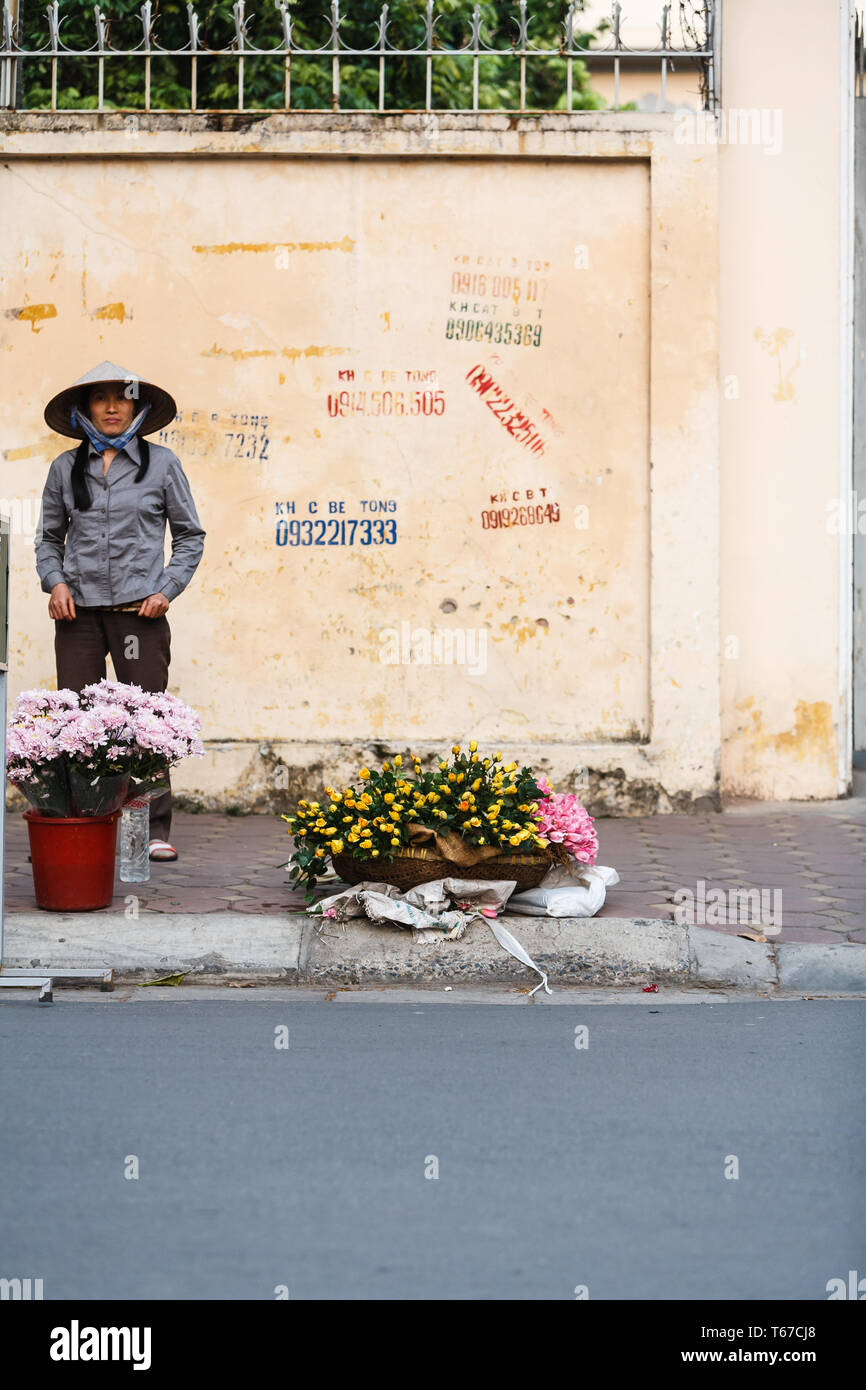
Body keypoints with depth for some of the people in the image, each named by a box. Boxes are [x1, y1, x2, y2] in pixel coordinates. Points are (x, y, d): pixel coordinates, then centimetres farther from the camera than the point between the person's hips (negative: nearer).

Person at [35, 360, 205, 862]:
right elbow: (49, 537, 18)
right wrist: (55, 582, 0)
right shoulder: (66, 468, 11)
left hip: (139, 610, -2)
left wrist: (167, 590, -2)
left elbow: (190, 535, 10)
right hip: (79, 611, 2)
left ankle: (157, 830, 4)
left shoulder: (161, 463, 6)